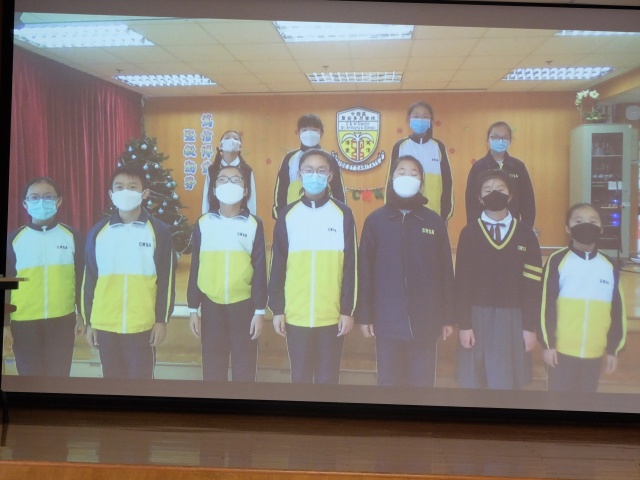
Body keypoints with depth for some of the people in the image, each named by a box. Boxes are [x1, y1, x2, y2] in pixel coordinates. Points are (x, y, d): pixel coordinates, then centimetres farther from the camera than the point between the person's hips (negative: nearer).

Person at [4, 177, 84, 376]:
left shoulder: (72, 237, 2)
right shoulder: (14, 239, 1)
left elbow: (81, 278, 6)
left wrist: (83, 315, 5)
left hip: (63, 321, 0)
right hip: (24, 322, 0)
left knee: (59, 376, 9)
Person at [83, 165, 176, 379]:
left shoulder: (159, 231, -2)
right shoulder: (98, 232, 4)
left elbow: (166, 279, -1)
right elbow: (89, 279, 8)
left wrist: (162, 320, -3)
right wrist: (89, 322, 8)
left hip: (143, 324, -2)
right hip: (105, 325, 2)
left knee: (141, 376, 7)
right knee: (112, 376, 13)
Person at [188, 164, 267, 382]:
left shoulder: (254, 224, -1)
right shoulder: (203, 223, 2)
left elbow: (260, 269, 0)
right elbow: (195, 268, 5)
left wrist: (260, 311, -2)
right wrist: (193, 309, 4)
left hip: (244, 305, -1)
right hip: (211, 305, 1)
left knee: (244, 369, 7)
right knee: (212, 368, 10)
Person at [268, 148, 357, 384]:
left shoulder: (343, 215, 0)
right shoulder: (288, 215, 3)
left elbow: (350, 266, 0)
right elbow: (277, 266, 4)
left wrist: (348, 309, -3)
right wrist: (277, 309, 1)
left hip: (332, 315, -1)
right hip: (296, 315, 1)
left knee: (328, 377, 9)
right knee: (300, 376, 11)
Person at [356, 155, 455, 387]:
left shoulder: (435, 222, 4)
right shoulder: (375, 220, 1)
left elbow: (445, 272, 5)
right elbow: (364, 272, 1)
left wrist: (448, 317, 4)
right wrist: (364, 315, -1)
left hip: (425, 321, 1)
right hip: (387, 320, 0)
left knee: (423, 382, 9)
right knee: (388, 382, 8)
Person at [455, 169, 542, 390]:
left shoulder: (525, 234, 3)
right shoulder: (469, 233, 1)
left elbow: (532, 284, 1)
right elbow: (462, 283, -1)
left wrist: (530, 327, -3)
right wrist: (464, 324, -6)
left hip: (513, 319, 0)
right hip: (477, 317, 0)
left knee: (508, 385, 5)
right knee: (474, 384, 8)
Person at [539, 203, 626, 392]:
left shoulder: (610, 267, 4)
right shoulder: (557, 261, -6)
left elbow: (617, 311, 7)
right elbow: (546, 305, -6)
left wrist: (613, 349, 7)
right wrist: (548, 344, -8)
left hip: (594, 353, 3)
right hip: (561, 350, -3)